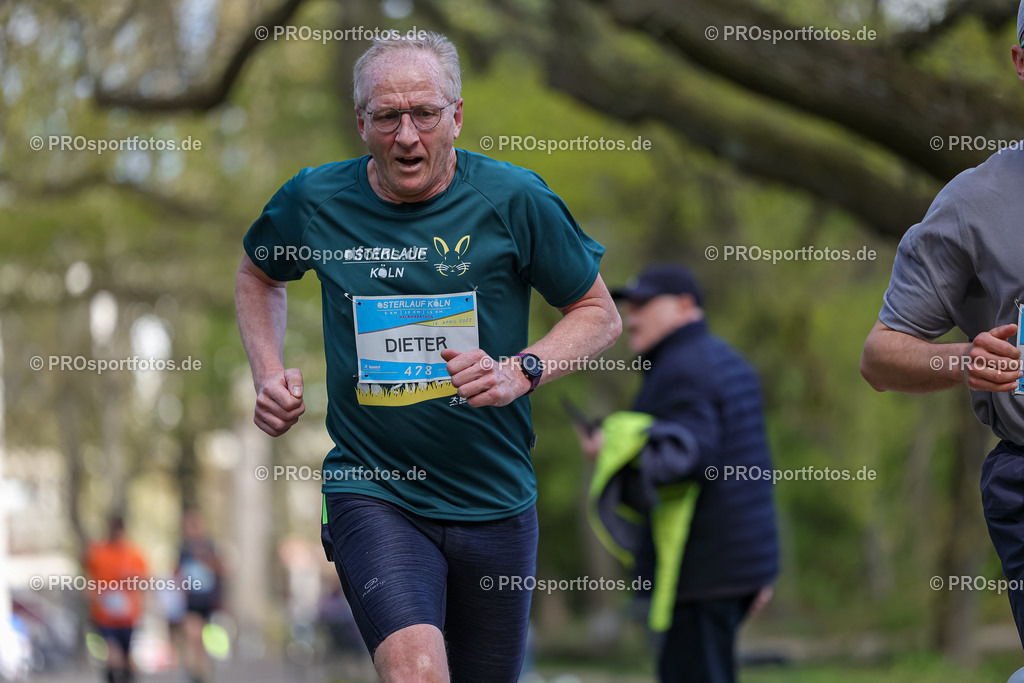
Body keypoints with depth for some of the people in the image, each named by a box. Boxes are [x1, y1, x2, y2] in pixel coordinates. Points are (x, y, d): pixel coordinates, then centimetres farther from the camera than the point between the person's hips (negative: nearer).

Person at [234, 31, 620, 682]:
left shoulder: (514, 199, -7)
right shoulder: (315, 201, -2)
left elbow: (600, 314, 3)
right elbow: (259, 274, 21)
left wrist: (520, 371, -14)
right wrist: (269, 375, 6)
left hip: (495, 501, 1)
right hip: (371, 492, -1)